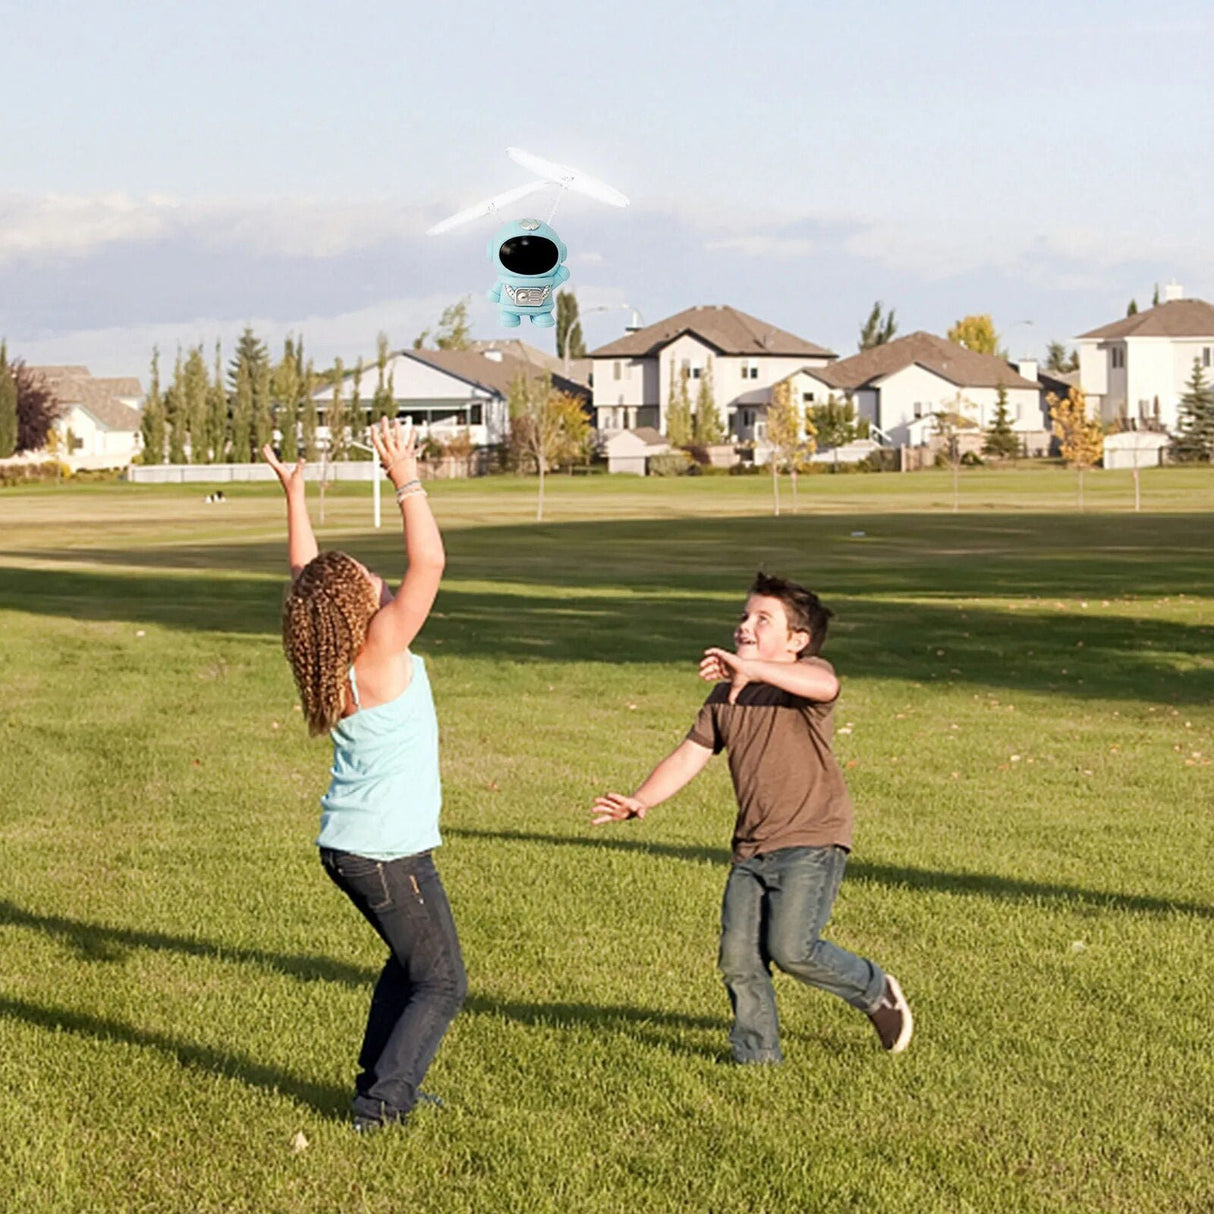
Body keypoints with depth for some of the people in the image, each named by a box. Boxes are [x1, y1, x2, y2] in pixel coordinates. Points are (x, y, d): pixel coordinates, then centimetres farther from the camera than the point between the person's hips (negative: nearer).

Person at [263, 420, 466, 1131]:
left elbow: (307, 574, 14)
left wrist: (294, 495, 16)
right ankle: (382, 1104, -1)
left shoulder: (332, 654, 0)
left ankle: (379, 1078, 28)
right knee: (442, 984, 2)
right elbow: (429, 564, -24)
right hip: (388, 851, -9)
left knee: (411, 961, 25)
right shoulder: (380, 650, -21)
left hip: (347, 843, 9)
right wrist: (408, 483, -21)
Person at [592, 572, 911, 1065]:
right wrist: (640, 801, -4)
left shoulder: (804, 677, -5)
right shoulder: (724, 699, 15)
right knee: (738, 958, -1)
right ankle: (758, 1057, 15)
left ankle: (877, 991, 8)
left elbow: (825, 685, -30)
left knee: (791, 947, -17)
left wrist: (749, 668, -39)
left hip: (811, 841, -7)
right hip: (751, 848, 7)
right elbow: (689, 756, 12)